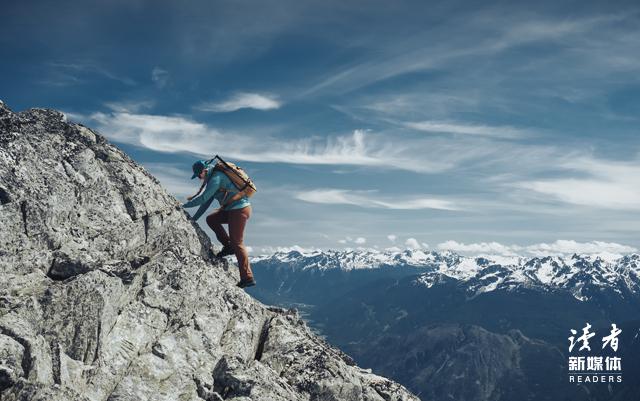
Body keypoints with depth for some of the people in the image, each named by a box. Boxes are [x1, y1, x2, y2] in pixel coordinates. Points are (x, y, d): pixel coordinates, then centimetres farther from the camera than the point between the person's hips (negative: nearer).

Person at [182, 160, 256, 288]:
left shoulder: (216, 178, -16)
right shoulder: (214, 178, 16)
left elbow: (204, 199, -20)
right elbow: (207, 201, 18)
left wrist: (184, 205, -11)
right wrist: (194, 218, 15)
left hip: (239, 210, -10)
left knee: (237, 243, -6)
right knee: (211, 219, 14)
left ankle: (247, 278, -4)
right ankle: (228, 246, 14)